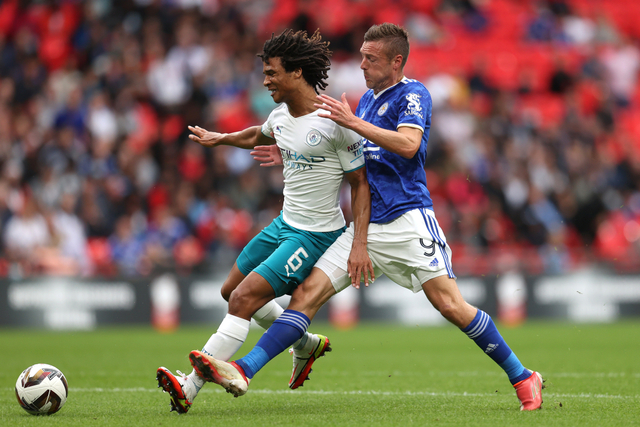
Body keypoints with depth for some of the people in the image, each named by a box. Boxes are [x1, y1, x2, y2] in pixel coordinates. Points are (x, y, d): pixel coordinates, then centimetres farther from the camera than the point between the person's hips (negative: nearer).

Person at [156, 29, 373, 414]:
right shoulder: (281, 114, 3)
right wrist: (220, 138, 29)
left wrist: (360, 244, -21)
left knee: (245, 298, -18)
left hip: (316, 235, -9)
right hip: (285, 224, 9)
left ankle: (190, 388, -19)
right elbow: (259, 136, 29)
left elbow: (360, 183, -15)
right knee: (232, 290, 18)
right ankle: (306, 345, 36)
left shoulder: (334, 122, -20)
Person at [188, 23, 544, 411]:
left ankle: (522, 378, 1)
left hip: (408, 219, -7)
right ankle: (242, 372, -14)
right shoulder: (367, 99, 19)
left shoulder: (412, 94, -4)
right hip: (365, 226, 7)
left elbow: (407, 145, -22)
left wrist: (354, 122, -21)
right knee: (307, 293, -6)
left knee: (450, 305, -13)